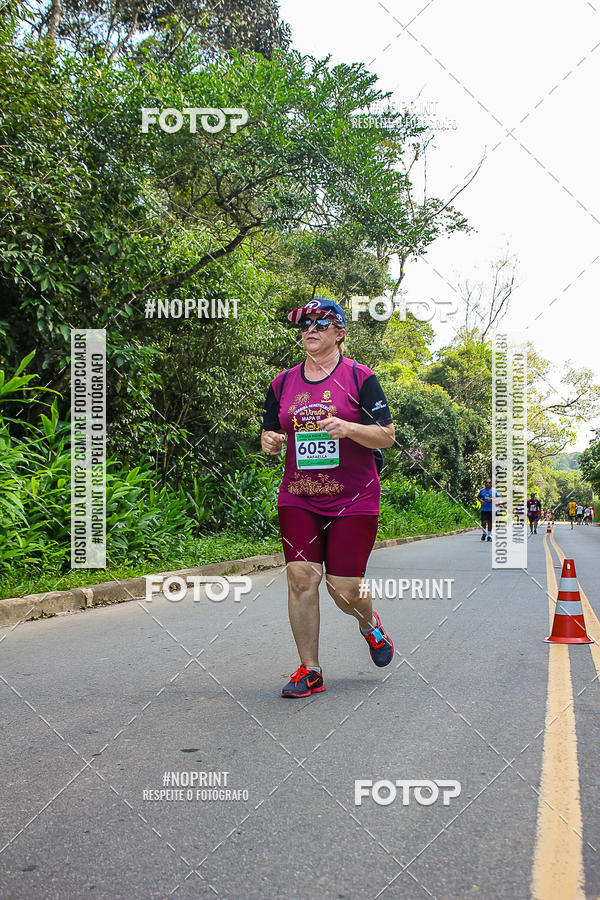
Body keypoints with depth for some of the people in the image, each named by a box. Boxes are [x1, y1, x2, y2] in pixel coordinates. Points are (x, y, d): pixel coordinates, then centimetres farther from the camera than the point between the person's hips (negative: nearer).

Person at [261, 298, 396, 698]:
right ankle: (310, 671, 7)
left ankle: (370, 625, 33)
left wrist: (349, 428, -21)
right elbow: (270, 433, 18)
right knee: (301, 577, -7)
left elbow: (387, 436, -4)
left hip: (353, 500, -3)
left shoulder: (359, 377, -1)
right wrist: (269, 441, -5)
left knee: (345, 588, -4)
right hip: (298, 498, 3)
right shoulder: (283, 383, 10)